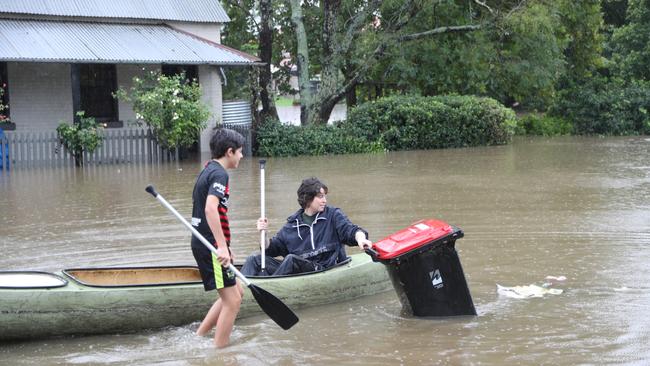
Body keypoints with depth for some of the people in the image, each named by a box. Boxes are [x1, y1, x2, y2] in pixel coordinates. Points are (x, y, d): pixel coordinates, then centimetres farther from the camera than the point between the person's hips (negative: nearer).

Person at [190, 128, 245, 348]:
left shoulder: (207, 171, 18)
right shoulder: (219, 173, -14)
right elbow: (210, 208, -28)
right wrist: (222, 246, -31)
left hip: (203, 243, 10)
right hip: (211, 245, -10)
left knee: (236, 293, 16)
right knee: (232, 300, -6)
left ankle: (199, 338, 17)